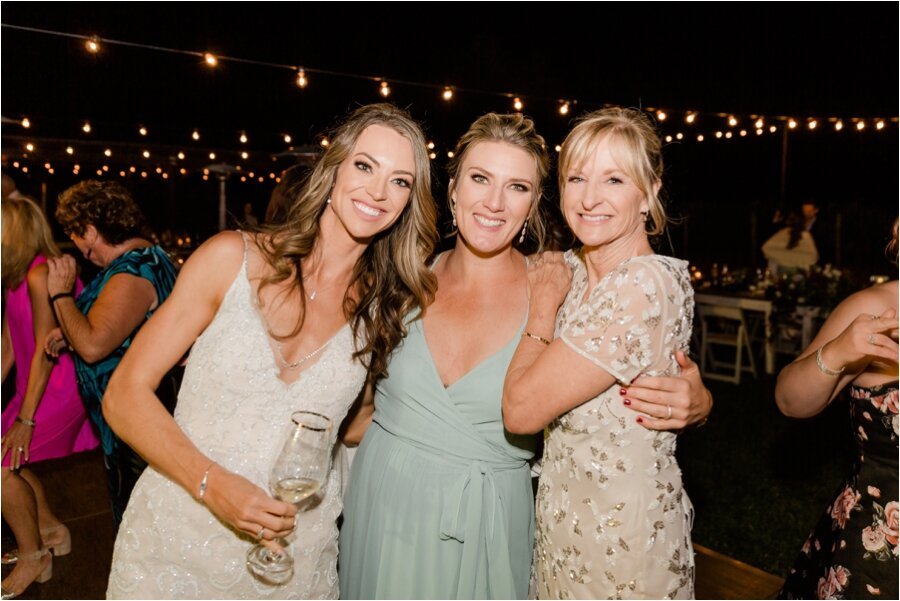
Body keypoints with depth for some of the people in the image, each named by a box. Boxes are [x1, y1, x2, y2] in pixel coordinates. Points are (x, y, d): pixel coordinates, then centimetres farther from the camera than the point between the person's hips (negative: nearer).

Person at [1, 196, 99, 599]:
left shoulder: (39, 275, -19)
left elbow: (45, 350, -20)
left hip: (61, 388, -9)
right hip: (36, 386, 9)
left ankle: (34, 556, 10)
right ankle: (51, 531, 30)